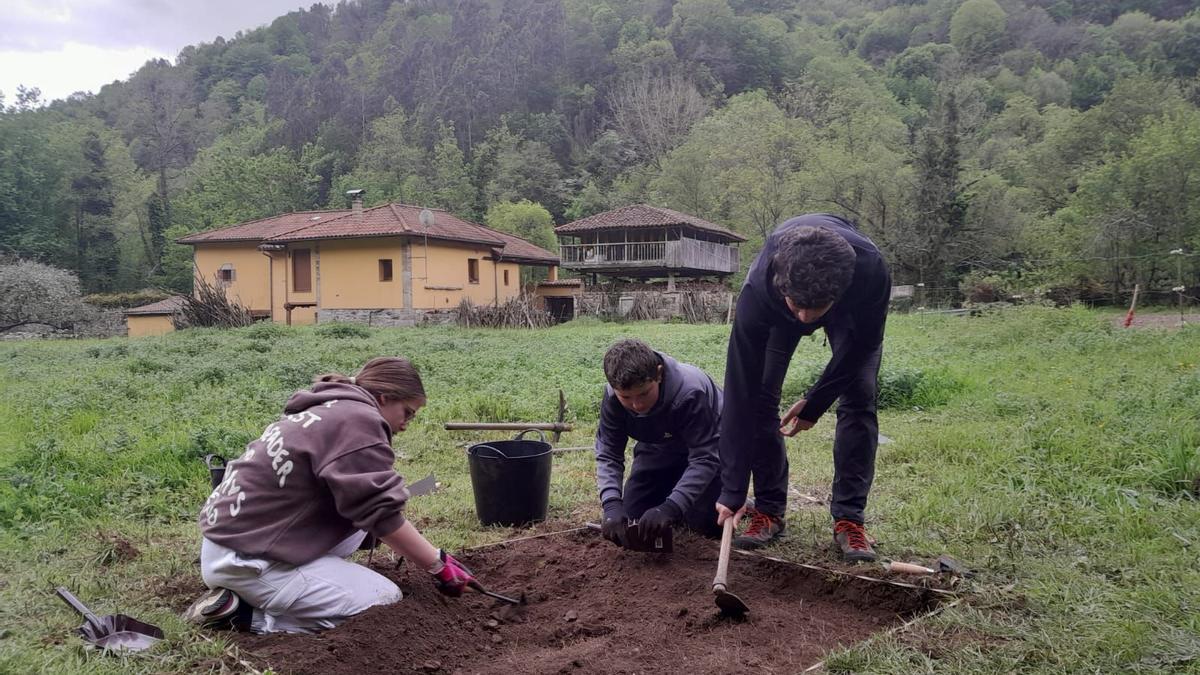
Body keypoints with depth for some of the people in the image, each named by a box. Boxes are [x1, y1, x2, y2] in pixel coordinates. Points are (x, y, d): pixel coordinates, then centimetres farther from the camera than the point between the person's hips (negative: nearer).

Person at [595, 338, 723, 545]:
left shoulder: (690, 392, -41)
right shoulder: (613, 396, -26)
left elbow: (705, 458, -36)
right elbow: (608, 454, -21)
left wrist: (670, 508, -46)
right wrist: (611, 505, -38)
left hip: (707, 445, -4)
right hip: (659, 449, 4)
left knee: (707, 523, -17)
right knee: (633, 516, -1)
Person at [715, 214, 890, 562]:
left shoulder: (871, 271, -45)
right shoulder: (758, 290, -43)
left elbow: (862, 344, -21)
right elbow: (740, 393, -38)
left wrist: (816, 402, -18)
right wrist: (732, 491, -36)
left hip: (852, 308, 0)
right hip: (775, 309, 0)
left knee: (859, 398, -13)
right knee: (759, 396, -12)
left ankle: (849, 518, -3)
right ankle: (769, 510, 3)